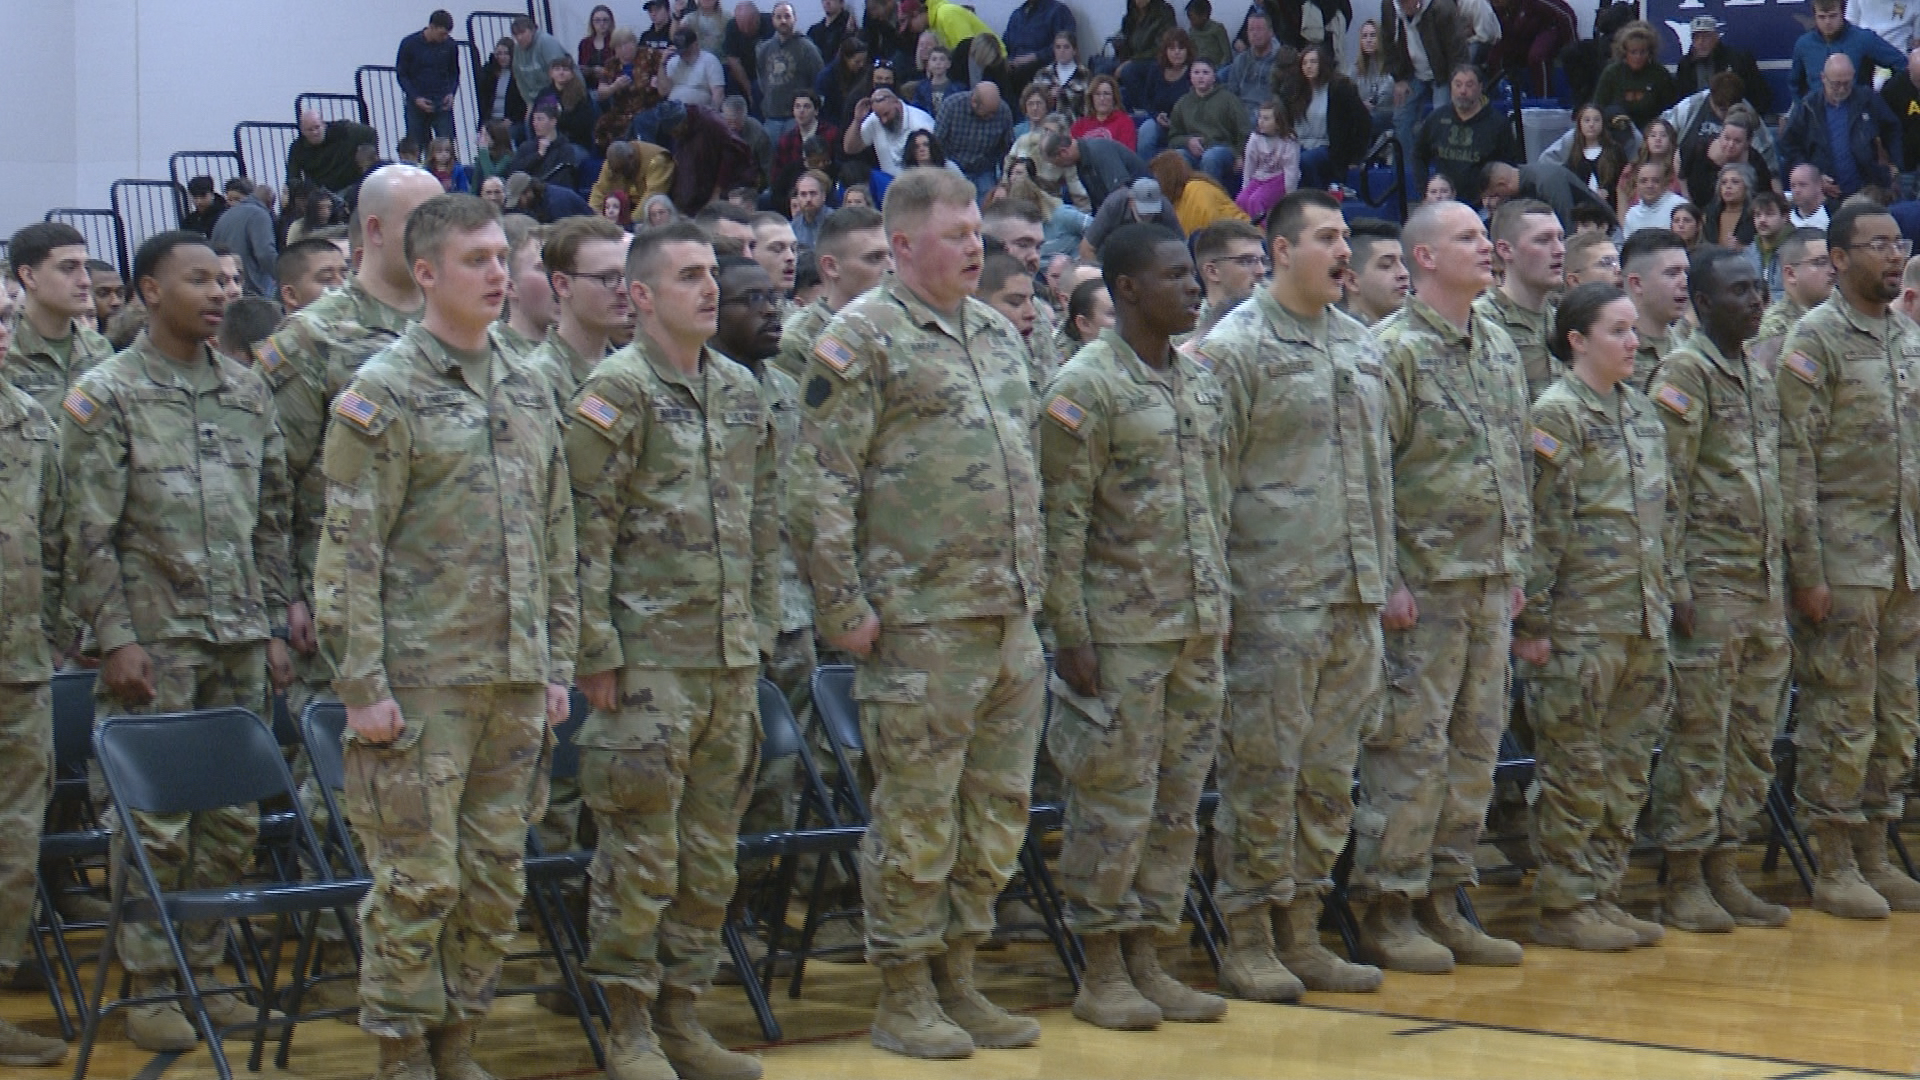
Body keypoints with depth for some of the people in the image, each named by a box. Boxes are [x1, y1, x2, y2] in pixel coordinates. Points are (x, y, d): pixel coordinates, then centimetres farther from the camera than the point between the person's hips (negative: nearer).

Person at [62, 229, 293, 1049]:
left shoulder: (248, 394, 12)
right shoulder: (107, 396, -4)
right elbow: (91, 533, -7)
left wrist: (274, 626, 11)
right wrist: (115, 636, -13)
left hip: (239, 641, 5)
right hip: (156, 641, -5)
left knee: (233, 819, 7)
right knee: (155, 821, -2)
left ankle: (203, 969, 19)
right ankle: (152, 988, 6)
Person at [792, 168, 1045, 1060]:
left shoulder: (997, 335, 16)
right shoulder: (864, 341, -7)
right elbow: (822, 485, -11)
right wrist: (844, 607, -15)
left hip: (1012, 619, 8)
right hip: (923, 623, -7)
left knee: (997, 810, 11)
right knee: (916, 817, -1)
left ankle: (957, 977, 22)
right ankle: (904, 995, 9)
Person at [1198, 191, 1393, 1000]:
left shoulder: (1359, 346, 16)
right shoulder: (1236, 347, -6)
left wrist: (1381, 574, 17)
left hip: (1353, 599, 7)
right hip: (1274, 598, -7)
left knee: (1329, 775, 10)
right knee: (1263, 771, -3)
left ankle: (1301, 934, 19)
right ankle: (1247, 944, 5)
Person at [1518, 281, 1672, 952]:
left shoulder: (1641, 412, 15)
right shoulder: (1555, 413, -9)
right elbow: (1538, 524, -13)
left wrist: (1662, 605, 18)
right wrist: (1531, 621, -16)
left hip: (1642, 621, 8)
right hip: (1581, 624, -8)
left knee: (1626, 770, 10)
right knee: (1576, 770, -2)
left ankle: (1604, 895, 18)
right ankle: (1565, 905, 4)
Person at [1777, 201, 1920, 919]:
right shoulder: (1815, 340, -7)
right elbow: (1794, 462, -12)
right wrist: (1807, 572, -16)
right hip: (1845, 556, -7)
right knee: (1842, 715, -3)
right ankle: (1835, 869, 4)